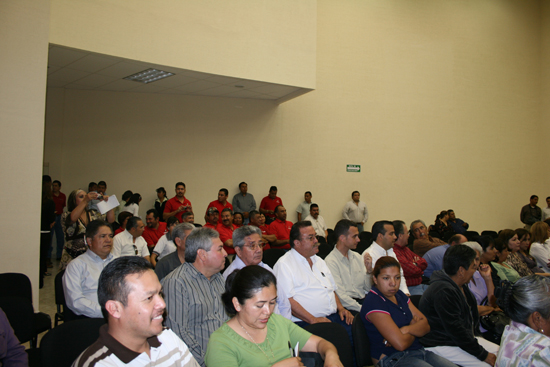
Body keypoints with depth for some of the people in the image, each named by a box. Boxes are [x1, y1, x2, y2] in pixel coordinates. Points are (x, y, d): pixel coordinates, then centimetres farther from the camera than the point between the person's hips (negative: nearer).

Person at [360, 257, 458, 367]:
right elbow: (401, 343, -20)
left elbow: (426, 325, 9)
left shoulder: (399, 295, 14)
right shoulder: (373, 303, -15)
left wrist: (406, 329, -13)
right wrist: (415, 327, 1)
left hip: (419, 350, 8)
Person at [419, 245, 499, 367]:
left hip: (465, 339, 10)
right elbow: (455, 330, -25)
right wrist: (483, 355, -19)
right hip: (441, 346, -10)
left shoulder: (461, 287, 10)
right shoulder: (443, 292, -25)